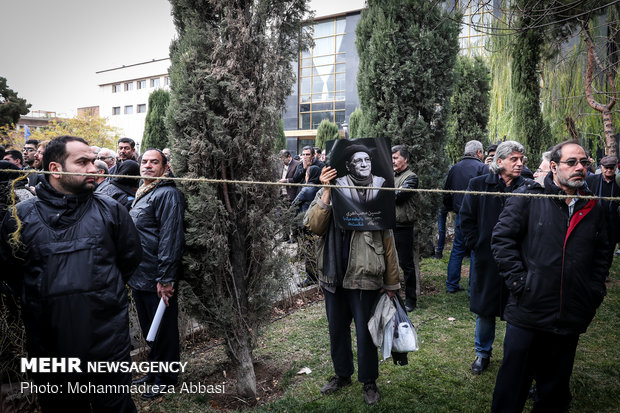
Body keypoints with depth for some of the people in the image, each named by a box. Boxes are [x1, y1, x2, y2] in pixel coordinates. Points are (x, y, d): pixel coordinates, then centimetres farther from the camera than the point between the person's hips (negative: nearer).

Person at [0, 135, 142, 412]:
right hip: (49, 346, 1)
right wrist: (42, 298, 5)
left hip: (107, 340, -1)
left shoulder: (111, 211, -1)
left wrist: (102, 292, 8)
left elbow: (130, 257, 7)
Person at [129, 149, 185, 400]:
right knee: (149, 330, 21)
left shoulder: (167, 194, -14)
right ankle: (153, 371, 37)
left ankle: (165, 379, 22)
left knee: (163, 330, 6)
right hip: (138, 276, 9)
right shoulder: (141, 194, 16)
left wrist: (165, 278, -24)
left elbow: (170, 238, -21)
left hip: (157, 279, -9)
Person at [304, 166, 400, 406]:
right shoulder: (325, 194, 0)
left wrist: (391, 284, -2)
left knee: (365, 332, 9)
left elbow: (387, 244, -5)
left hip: (364, 280, -3)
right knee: (336, 330, 18)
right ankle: (342, 375, 40)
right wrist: (326, 192, -24)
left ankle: (369, 382, 31)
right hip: (333, 277, 4)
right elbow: (313, 226, -15)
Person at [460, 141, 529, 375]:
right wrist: (476, 245, -4)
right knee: (485, 309, 11)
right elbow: (466, 218, 2)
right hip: (486, 260, 0)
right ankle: (483, 353, 30)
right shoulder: (479, 185, -1)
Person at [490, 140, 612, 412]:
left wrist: (595, 292, 8)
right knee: (513, 383, 7)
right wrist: (519, 281, -13)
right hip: (528, 312, -4)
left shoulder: (593, 209, 9)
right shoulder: (528, 198, -6)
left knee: (555, 389, 19)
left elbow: (602, 254, 17)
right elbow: (502, 239, -8)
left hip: (571, 318, 4)